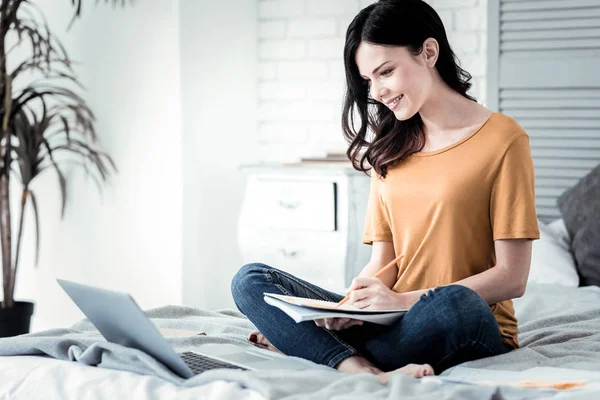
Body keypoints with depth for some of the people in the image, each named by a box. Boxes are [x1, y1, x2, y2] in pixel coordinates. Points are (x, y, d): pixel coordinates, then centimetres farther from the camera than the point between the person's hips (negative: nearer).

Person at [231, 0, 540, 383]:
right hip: (392, 323, 6)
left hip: (473, 326, -5)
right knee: (251, 280, -11)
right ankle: (369, 373, -34)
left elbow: (512, 278, -8)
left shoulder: (502, 139, -3)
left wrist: (405, 300, -16)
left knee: (452, 302, -41)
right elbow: (383, 264, 10)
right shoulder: (391, 148, 16)